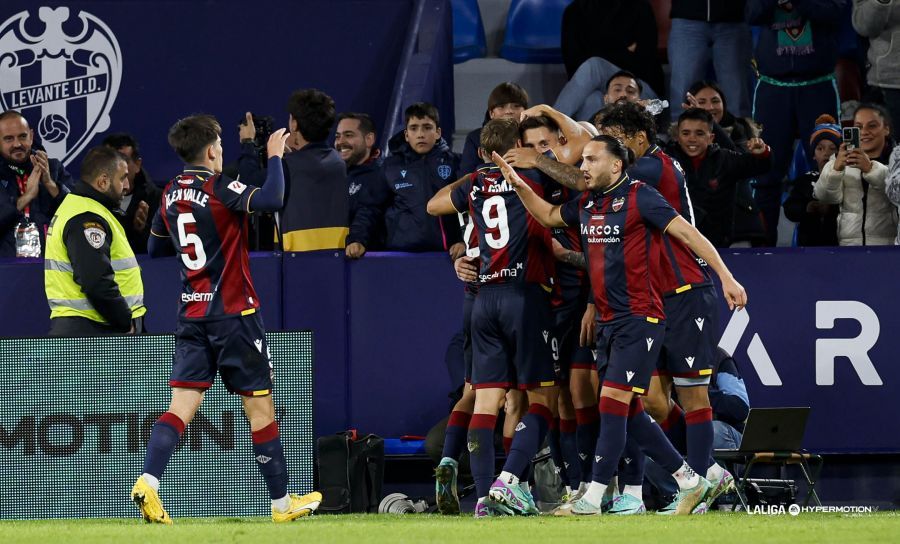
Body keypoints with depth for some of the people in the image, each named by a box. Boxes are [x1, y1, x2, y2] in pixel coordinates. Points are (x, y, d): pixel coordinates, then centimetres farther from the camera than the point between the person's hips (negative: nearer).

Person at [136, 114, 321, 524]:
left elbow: (156, 248, 21)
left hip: (192, 313, 6)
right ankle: (282, 503, 12)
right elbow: (272, 199, -29)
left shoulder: (171, 194, 8)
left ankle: (148, 482, -23)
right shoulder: (219, 189, -12)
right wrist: (275, 156, -14)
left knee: (181, 406, -1)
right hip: (233, 313, -6)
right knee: (260, 407, 5)